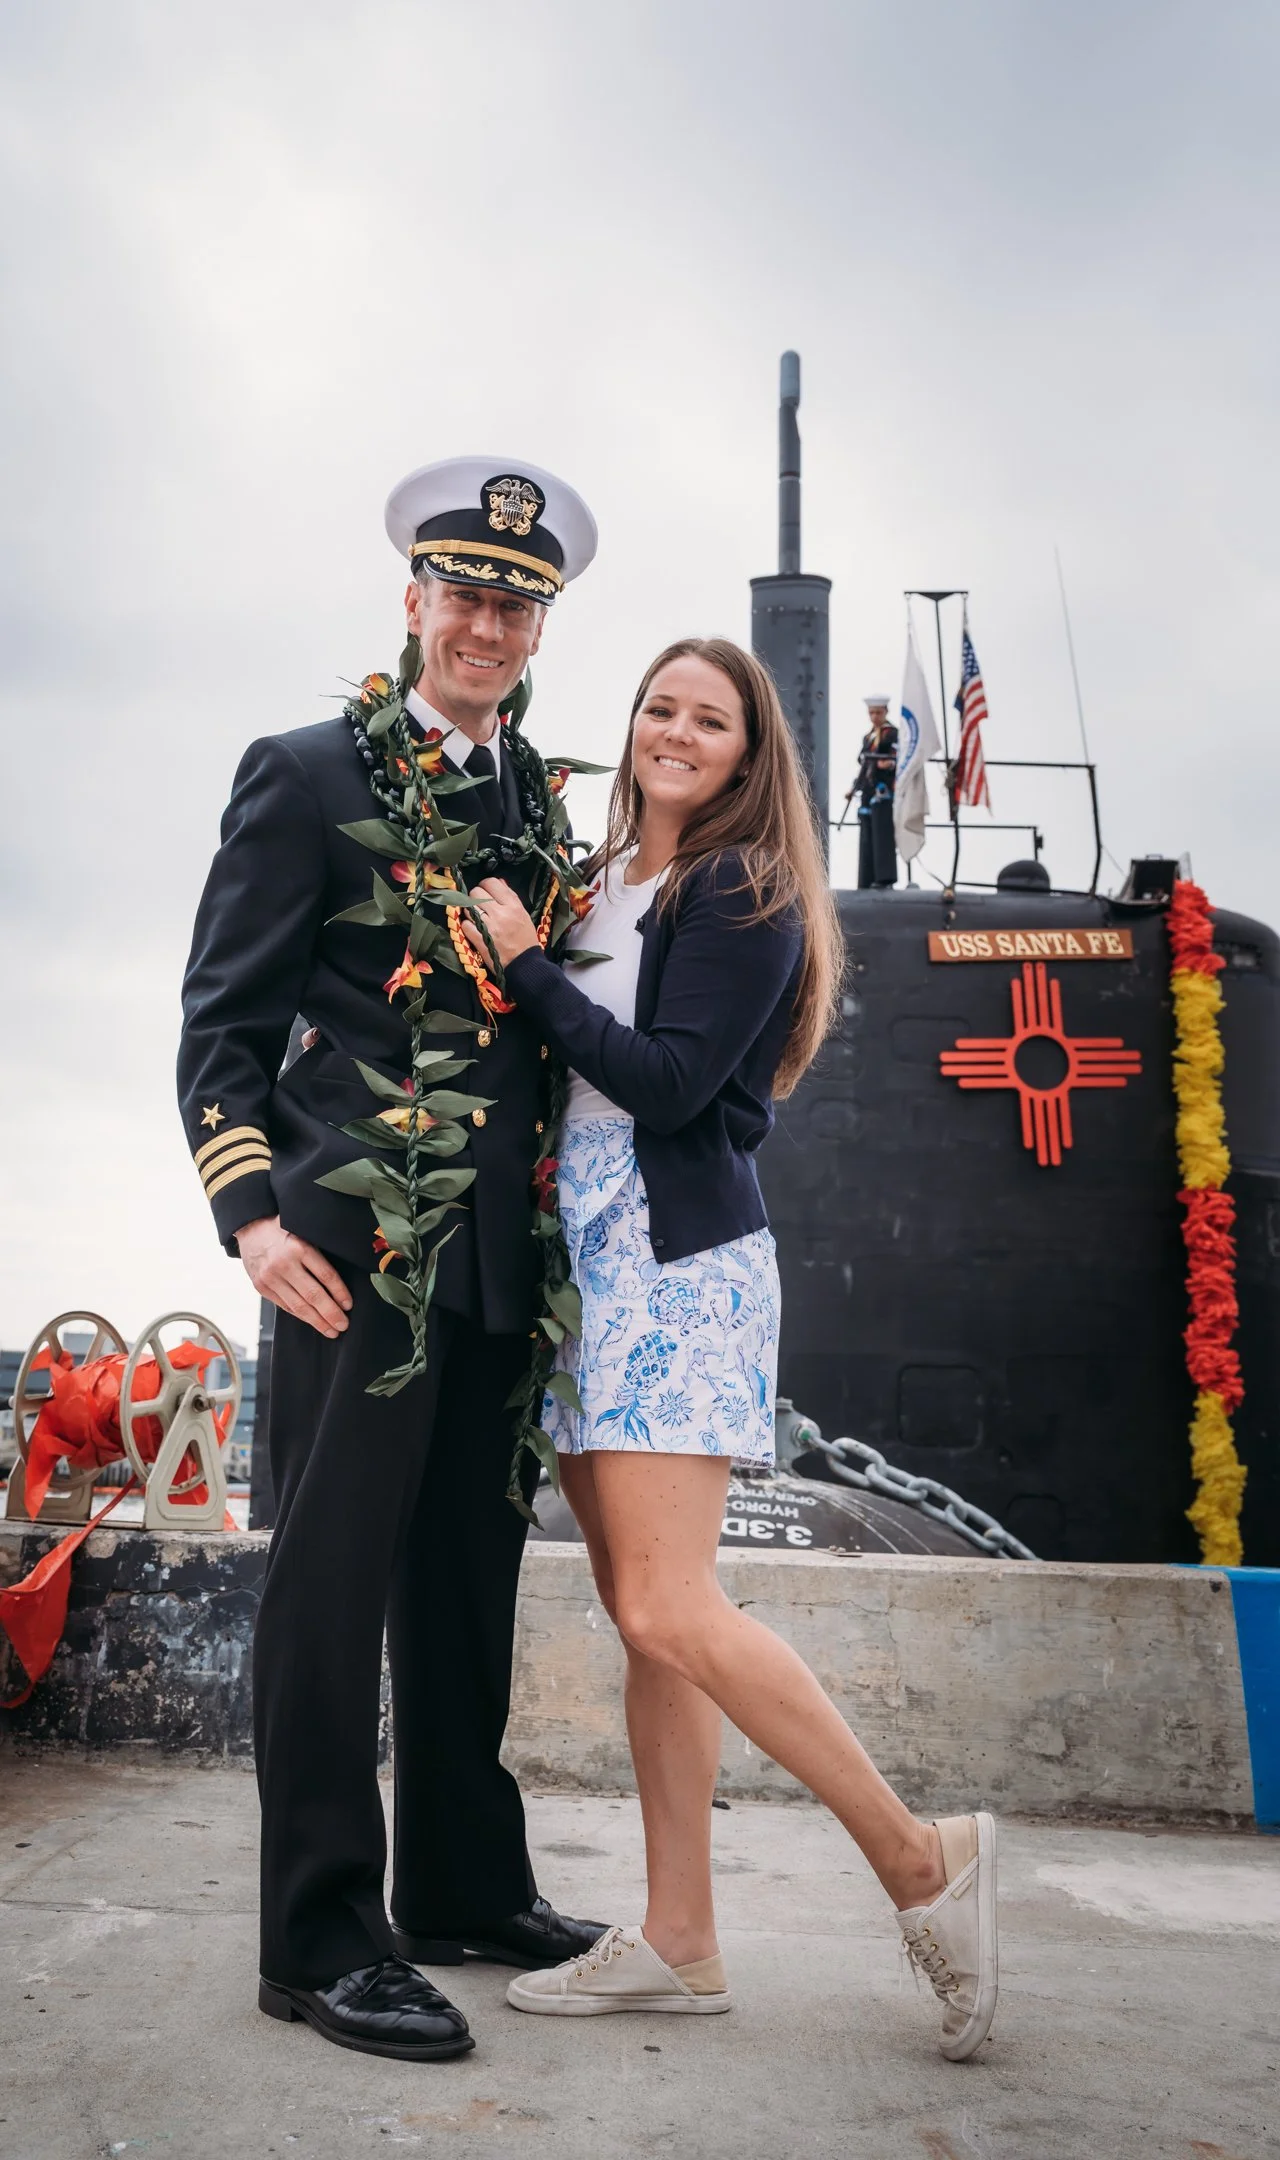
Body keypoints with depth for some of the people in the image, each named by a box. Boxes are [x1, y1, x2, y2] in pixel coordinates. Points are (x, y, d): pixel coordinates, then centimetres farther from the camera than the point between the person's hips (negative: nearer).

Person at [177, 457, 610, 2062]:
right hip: (355, 1248, -6)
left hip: (501, 1258, 6)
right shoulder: (308, 775, 0)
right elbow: (222, 1020, -3)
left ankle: (463, 1887, 30)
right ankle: (322, 1938, 15)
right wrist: (251, 1209, -15)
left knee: (469, 1581, 14)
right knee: (332, 1585, 1)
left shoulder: (537, 797, 16)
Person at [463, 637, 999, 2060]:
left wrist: (525, 965, -9)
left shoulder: (745, 897, -4)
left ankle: (921, 1861, 3)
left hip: (680, 1264, -7)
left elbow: (669, 1079, -15)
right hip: (584, 1261, 7)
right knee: (640, 1612, 7)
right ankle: (676, 1942, 16)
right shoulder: (598, 881, 17)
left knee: (667, 1612, -13)